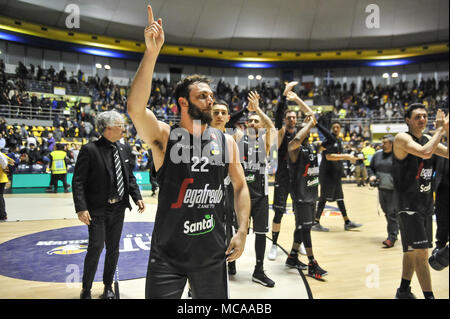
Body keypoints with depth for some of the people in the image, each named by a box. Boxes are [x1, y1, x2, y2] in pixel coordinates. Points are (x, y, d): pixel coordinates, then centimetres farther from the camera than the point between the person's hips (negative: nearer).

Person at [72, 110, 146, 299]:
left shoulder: (124, 149, 6)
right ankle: (86, 289, 19)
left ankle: (108, 287, 32)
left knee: (113, 249, 14)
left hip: (118, 209, 6)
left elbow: (130, 177, 13)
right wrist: (81, 208, -21)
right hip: (97, 210, -5)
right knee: (96, 248, -3)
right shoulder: (90, 150, -12)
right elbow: (78, 181, -13)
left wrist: (137, 198, 2)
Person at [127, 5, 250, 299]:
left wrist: (242, 231, -1)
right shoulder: (164, 136, -8)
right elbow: (135, 108, -26)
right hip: (168, 255, -2)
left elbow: (240, 186, 7)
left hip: (213, 253, 3)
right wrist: (152, 52, -31)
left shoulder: (226, 141, 1)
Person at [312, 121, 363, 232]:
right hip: (327, 173, -9)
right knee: (324, 198, -7)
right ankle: (316, 223, 0)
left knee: (339, 197, 14)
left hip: (336, 173, 9)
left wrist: (349, 157, 11)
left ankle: (347, 222, 22)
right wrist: (345, 156, -23)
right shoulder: (328, 139, -11)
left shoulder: (339, 140, 15)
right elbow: (328, 156, -22)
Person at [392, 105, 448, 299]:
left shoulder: (428, 139, 12)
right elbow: (425, 153, -29)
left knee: (413, 251, 16)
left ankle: (404, 291, 30)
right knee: (420, 252, -9)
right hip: (408, 203, -8)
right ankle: (429, 296, -1)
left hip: (426, 202, 8)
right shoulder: (402, 138, -12)